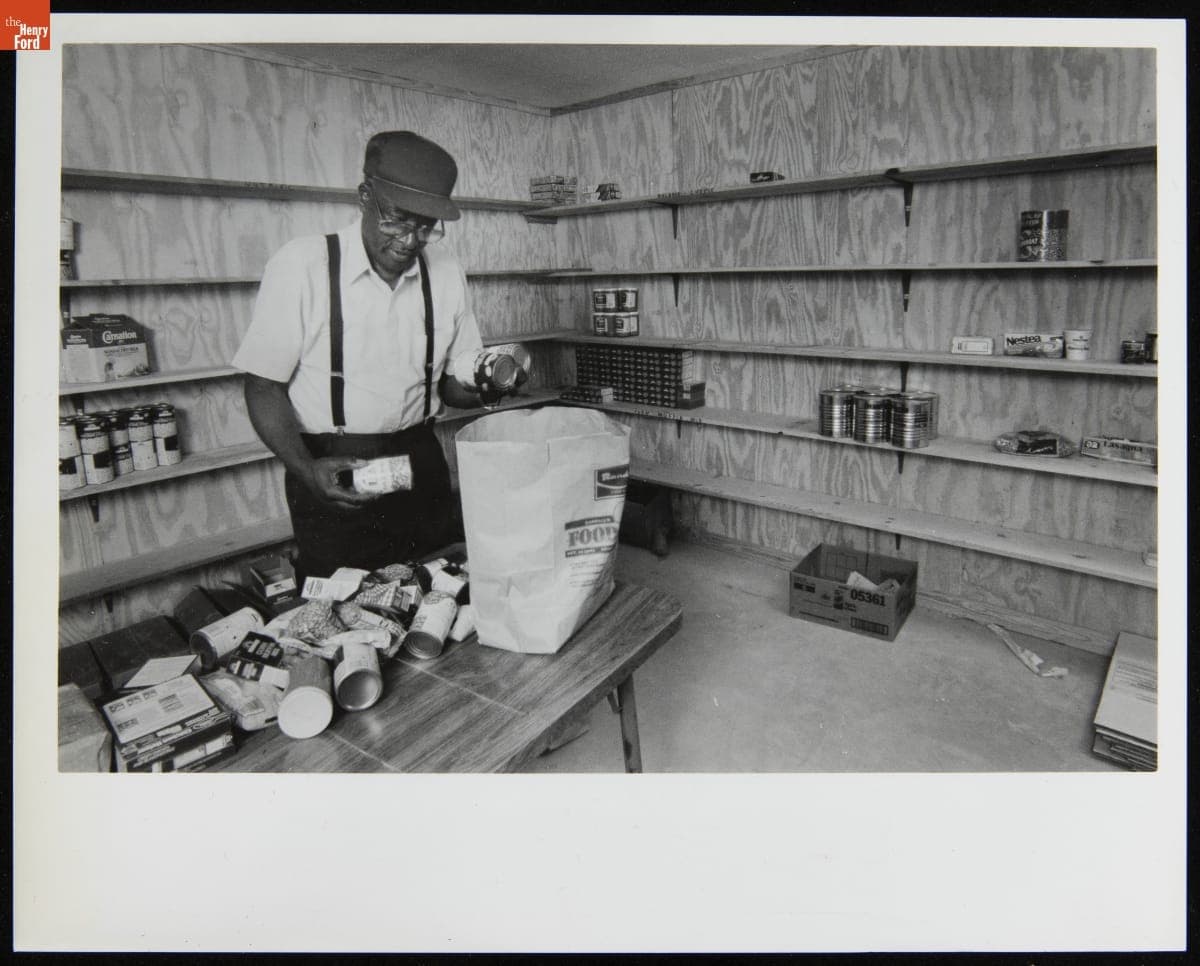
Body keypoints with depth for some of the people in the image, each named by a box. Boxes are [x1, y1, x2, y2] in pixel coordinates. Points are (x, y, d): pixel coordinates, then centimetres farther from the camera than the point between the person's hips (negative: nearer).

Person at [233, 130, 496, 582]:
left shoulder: (445, 271, 2)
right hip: (330, 471, -3)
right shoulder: (300, 264, -10)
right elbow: (264, 385, -6)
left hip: (421, 464, 4)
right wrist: (306, 469, -21)